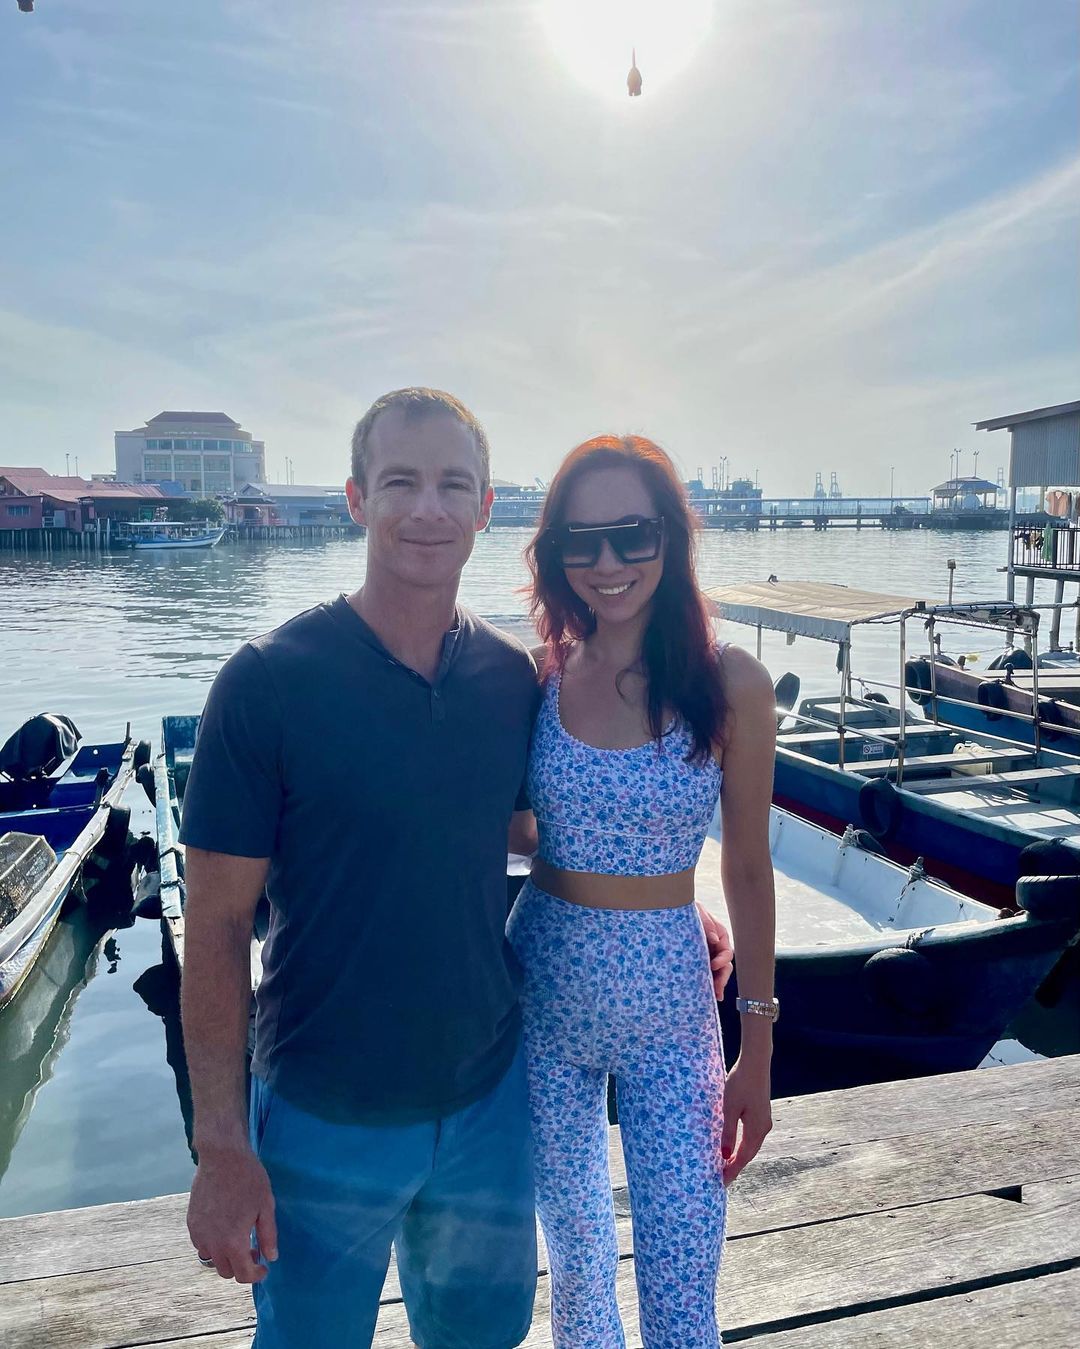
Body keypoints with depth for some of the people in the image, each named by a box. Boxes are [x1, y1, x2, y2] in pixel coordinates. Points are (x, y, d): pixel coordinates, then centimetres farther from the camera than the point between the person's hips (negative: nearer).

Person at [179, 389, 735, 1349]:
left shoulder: (513, 677, -6)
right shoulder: (267, 683, -18)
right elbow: (216, 926, -14)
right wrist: (220, 1145, -14)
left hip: (489, 1091, 4)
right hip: (326, 1116, -3)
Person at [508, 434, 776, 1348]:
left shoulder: (731, 683, -11)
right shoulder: (535, 675, -5)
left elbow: (748, 870, -4)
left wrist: (758, 1056, -1)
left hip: (671, 997, -2)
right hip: (544, 989, 2)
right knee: (574, 1248, 20)